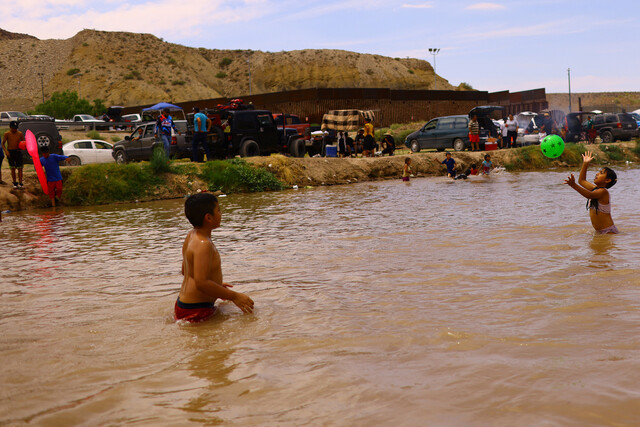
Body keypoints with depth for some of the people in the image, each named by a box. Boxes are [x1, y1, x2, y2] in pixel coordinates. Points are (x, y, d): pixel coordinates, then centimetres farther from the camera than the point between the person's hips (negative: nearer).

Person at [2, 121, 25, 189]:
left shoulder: (20, 134, -1)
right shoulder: (7, 134, -5)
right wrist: (6, 151, -17)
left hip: (18, 152, 1)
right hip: (10, 152, -1)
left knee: (20, 168, 0)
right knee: (13, 168, 6)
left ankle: (20, 183, 6)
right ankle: (15, 183, 17)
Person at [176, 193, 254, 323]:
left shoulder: (191, 236, 12)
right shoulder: (203, 244, -19)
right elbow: (201, 283, -26)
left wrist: (217, 285, 30)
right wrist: (234, 296, -17)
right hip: (196, 311, -10)